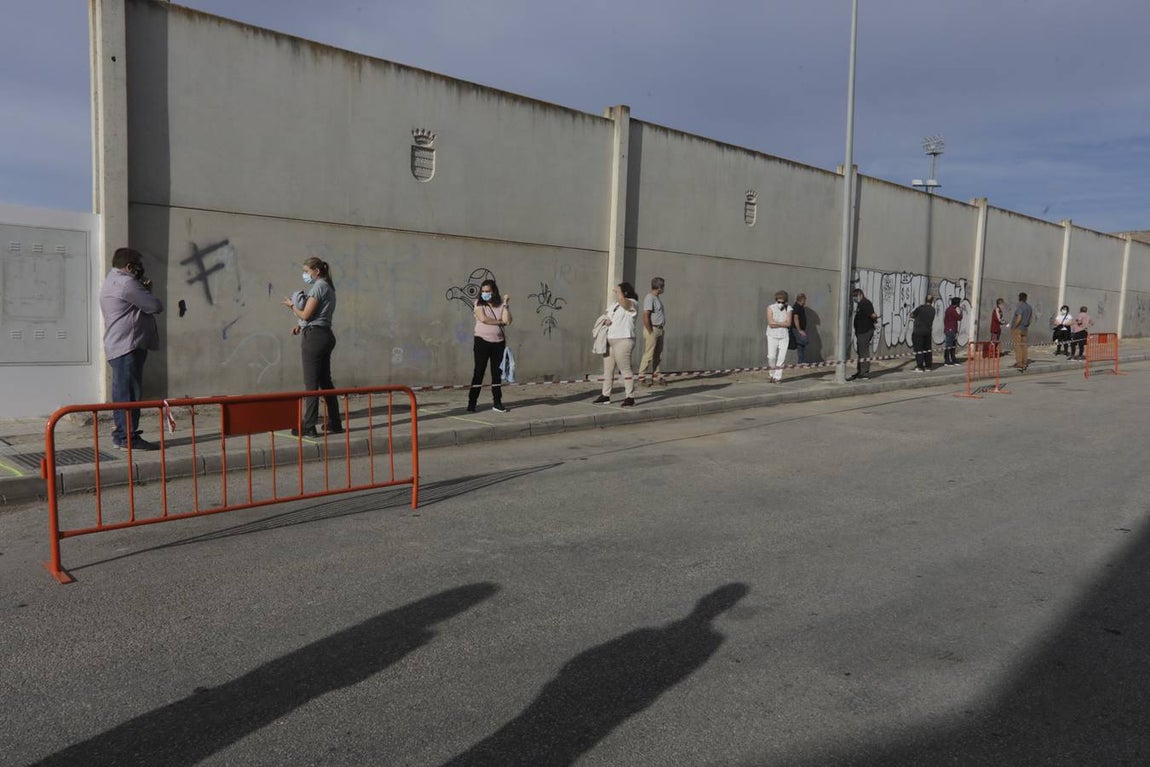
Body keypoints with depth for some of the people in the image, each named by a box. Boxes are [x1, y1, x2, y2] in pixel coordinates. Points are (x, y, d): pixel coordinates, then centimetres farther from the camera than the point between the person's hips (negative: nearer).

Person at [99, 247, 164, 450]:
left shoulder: (111, 281, 22)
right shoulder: (125, 283, -13)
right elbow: (156, 306, -14)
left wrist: (144, 290, 8)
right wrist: (147, 292, 7)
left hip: (119, 347, 11)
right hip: (127, 346, -11)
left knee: (123, 393, 14)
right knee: (129, 394, -8)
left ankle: (121, 435, 20)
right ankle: (128, 438, -6)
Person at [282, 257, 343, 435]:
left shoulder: (318, 287, -11)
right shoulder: (327, 287, 19)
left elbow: (306, 315, -15)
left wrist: (292, 305, 2)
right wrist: (301, 325, 10)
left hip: (314, 337, -10)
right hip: (326, 335, 10)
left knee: (311, 383, -6)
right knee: (325, 380, 13)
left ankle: (308, 426, -4)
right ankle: (334, 423, 17)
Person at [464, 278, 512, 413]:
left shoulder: (501, 304, 4)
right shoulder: (479, 304, -2)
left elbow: (507, 321, -10)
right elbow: (483, 319, -17)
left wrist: (506, 304, -12)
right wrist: (500, 322, -9)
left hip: (499, 342, 3)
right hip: (482, 341, -3)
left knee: (497, 372, 7)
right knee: (479, 371, -3)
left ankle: (497, 403, 14)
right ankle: (471, 403, 0)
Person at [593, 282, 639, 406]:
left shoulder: (632, 303, -7)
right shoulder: (613, 304, 19)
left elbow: (622, 300, -27)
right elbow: (607, 316, 25)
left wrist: (619, 289, -10)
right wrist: (605, 320, 1)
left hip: (623, 340, -8)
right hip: (609, 340, 9)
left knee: (625, 369, -8)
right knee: (607, 369, 11)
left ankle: (630, 397, -4)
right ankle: (605, 395, 20)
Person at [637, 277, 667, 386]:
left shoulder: (657, 297, 16)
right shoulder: (649, 298, -14)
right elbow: (645, 316, -20)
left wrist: (661, 329, 15)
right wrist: (650, 332, -19)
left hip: (659, 329, 10)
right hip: (652, 329, -10)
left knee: (658, 355, 12)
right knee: (648, 355, -7)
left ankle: (656, 377, 17)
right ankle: (641, 377, -2)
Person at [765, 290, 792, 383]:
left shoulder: (788, 309, 0)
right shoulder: (770, 308, -5)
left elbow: (788, 323, -11)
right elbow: (770, 323, -15)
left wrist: (776, 323, -14)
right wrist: (782, 324, -12)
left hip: (784, 336, 1)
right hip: (772, 336, -1)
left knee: (781, 357, -4)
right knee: (771, 356, -7)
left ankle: (777, 377, 3)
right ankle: (772, 375, 13)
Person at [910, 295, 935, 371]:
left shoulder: (920, 308, -13)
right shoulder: (932, 310, 4)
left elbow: (912, 315, -3)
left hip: (918, 331, -5)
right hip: (928, 331, 5)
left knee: (919, 349, -2)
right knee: (927, 349, 14)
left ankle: (920, 367, -4)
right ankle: (928, 366, 16)